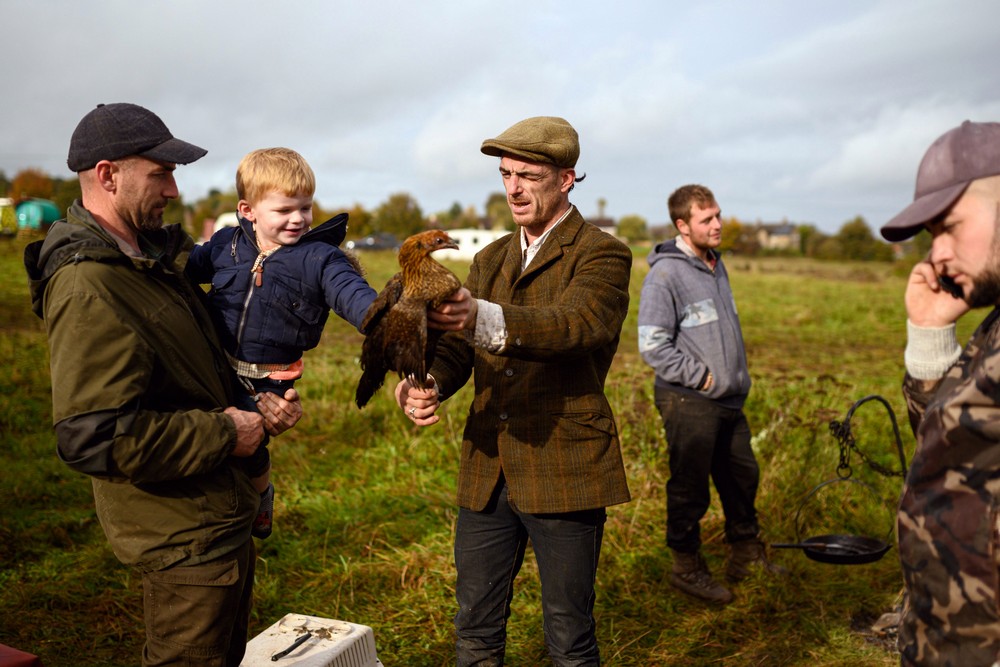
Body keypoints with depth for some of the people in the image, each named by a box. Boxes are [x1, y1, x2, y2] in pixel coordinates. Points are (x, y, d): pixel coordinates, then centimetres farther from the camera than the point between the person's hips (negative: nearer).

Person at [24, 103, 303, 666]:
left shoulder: (150, 257, 9)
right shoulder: (89, 288, -23)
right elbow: (95, 438, -30)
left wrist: (255, 406, 3)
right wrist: (224, 433, -20)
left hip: (216, 520, 10)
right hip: (186, 538, -10)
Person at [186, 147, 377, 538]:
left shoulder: (320, 258, -10)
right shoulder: (227, 244, 2)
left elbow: (354, 295, -23)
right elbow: (189, 265, 19)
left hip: (266, 381, -4)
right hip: (214, 367, 4)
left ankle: (261, 496, 25)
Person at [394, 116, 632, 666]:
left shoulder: (603, 255, -6)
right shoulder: (490, 260, 15)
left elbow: (579, 324, -26)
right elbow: (458, 345, 8)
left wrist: (484, 318, -44)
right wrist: (427, 384, -16)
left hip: (564, 473, -5)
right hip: (487, 472, 6)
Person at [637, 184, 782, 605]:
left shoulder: (715, 265, 12)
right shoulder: (666, 273, -15)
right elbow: (652, 346, -18)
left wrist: (737, 377, 16)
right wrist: (702, 377, -15)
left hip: (729, 400, 8)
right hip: (689, 402, -8)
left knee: (743, 476, 18)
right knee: (690, 489, 3)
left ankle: (747, 555, 35)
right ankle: (687, 567, 21)